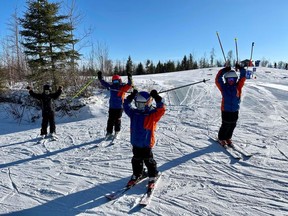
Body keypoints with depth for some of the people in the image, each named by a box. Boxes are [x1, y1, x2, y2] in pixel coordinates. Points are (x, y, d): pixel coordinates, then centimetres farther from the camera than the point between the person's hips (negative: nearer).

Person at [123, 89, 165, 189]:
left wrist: (157, 97, -27)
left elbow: (161, 109, -23)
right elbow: (126, 106, 11)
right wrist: (131, 96, 2)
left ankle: (152, 177, 26)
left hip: (146, 143, -5)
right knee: (136, 160, 19)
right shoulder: (134, 113, 3)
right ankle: (136, 175, 38)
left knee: (148, 160, 7)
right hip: (135, 142, 5)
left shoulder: (153, 114, -11)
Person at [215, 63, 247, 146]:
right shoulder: (223, 87, -6)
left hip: (235, 110, 4)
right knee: (225, 126, 3)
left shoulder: (238, 86, 1)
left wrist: (241, 68, -13)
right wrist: (224, 70, -24)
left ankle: (228, 138, 34)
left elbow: (243, 78, -3)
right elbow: (217, 80, -16)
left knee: (232, 126, 13)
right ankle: (221, 138, 24)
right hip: (226, 110, -3)